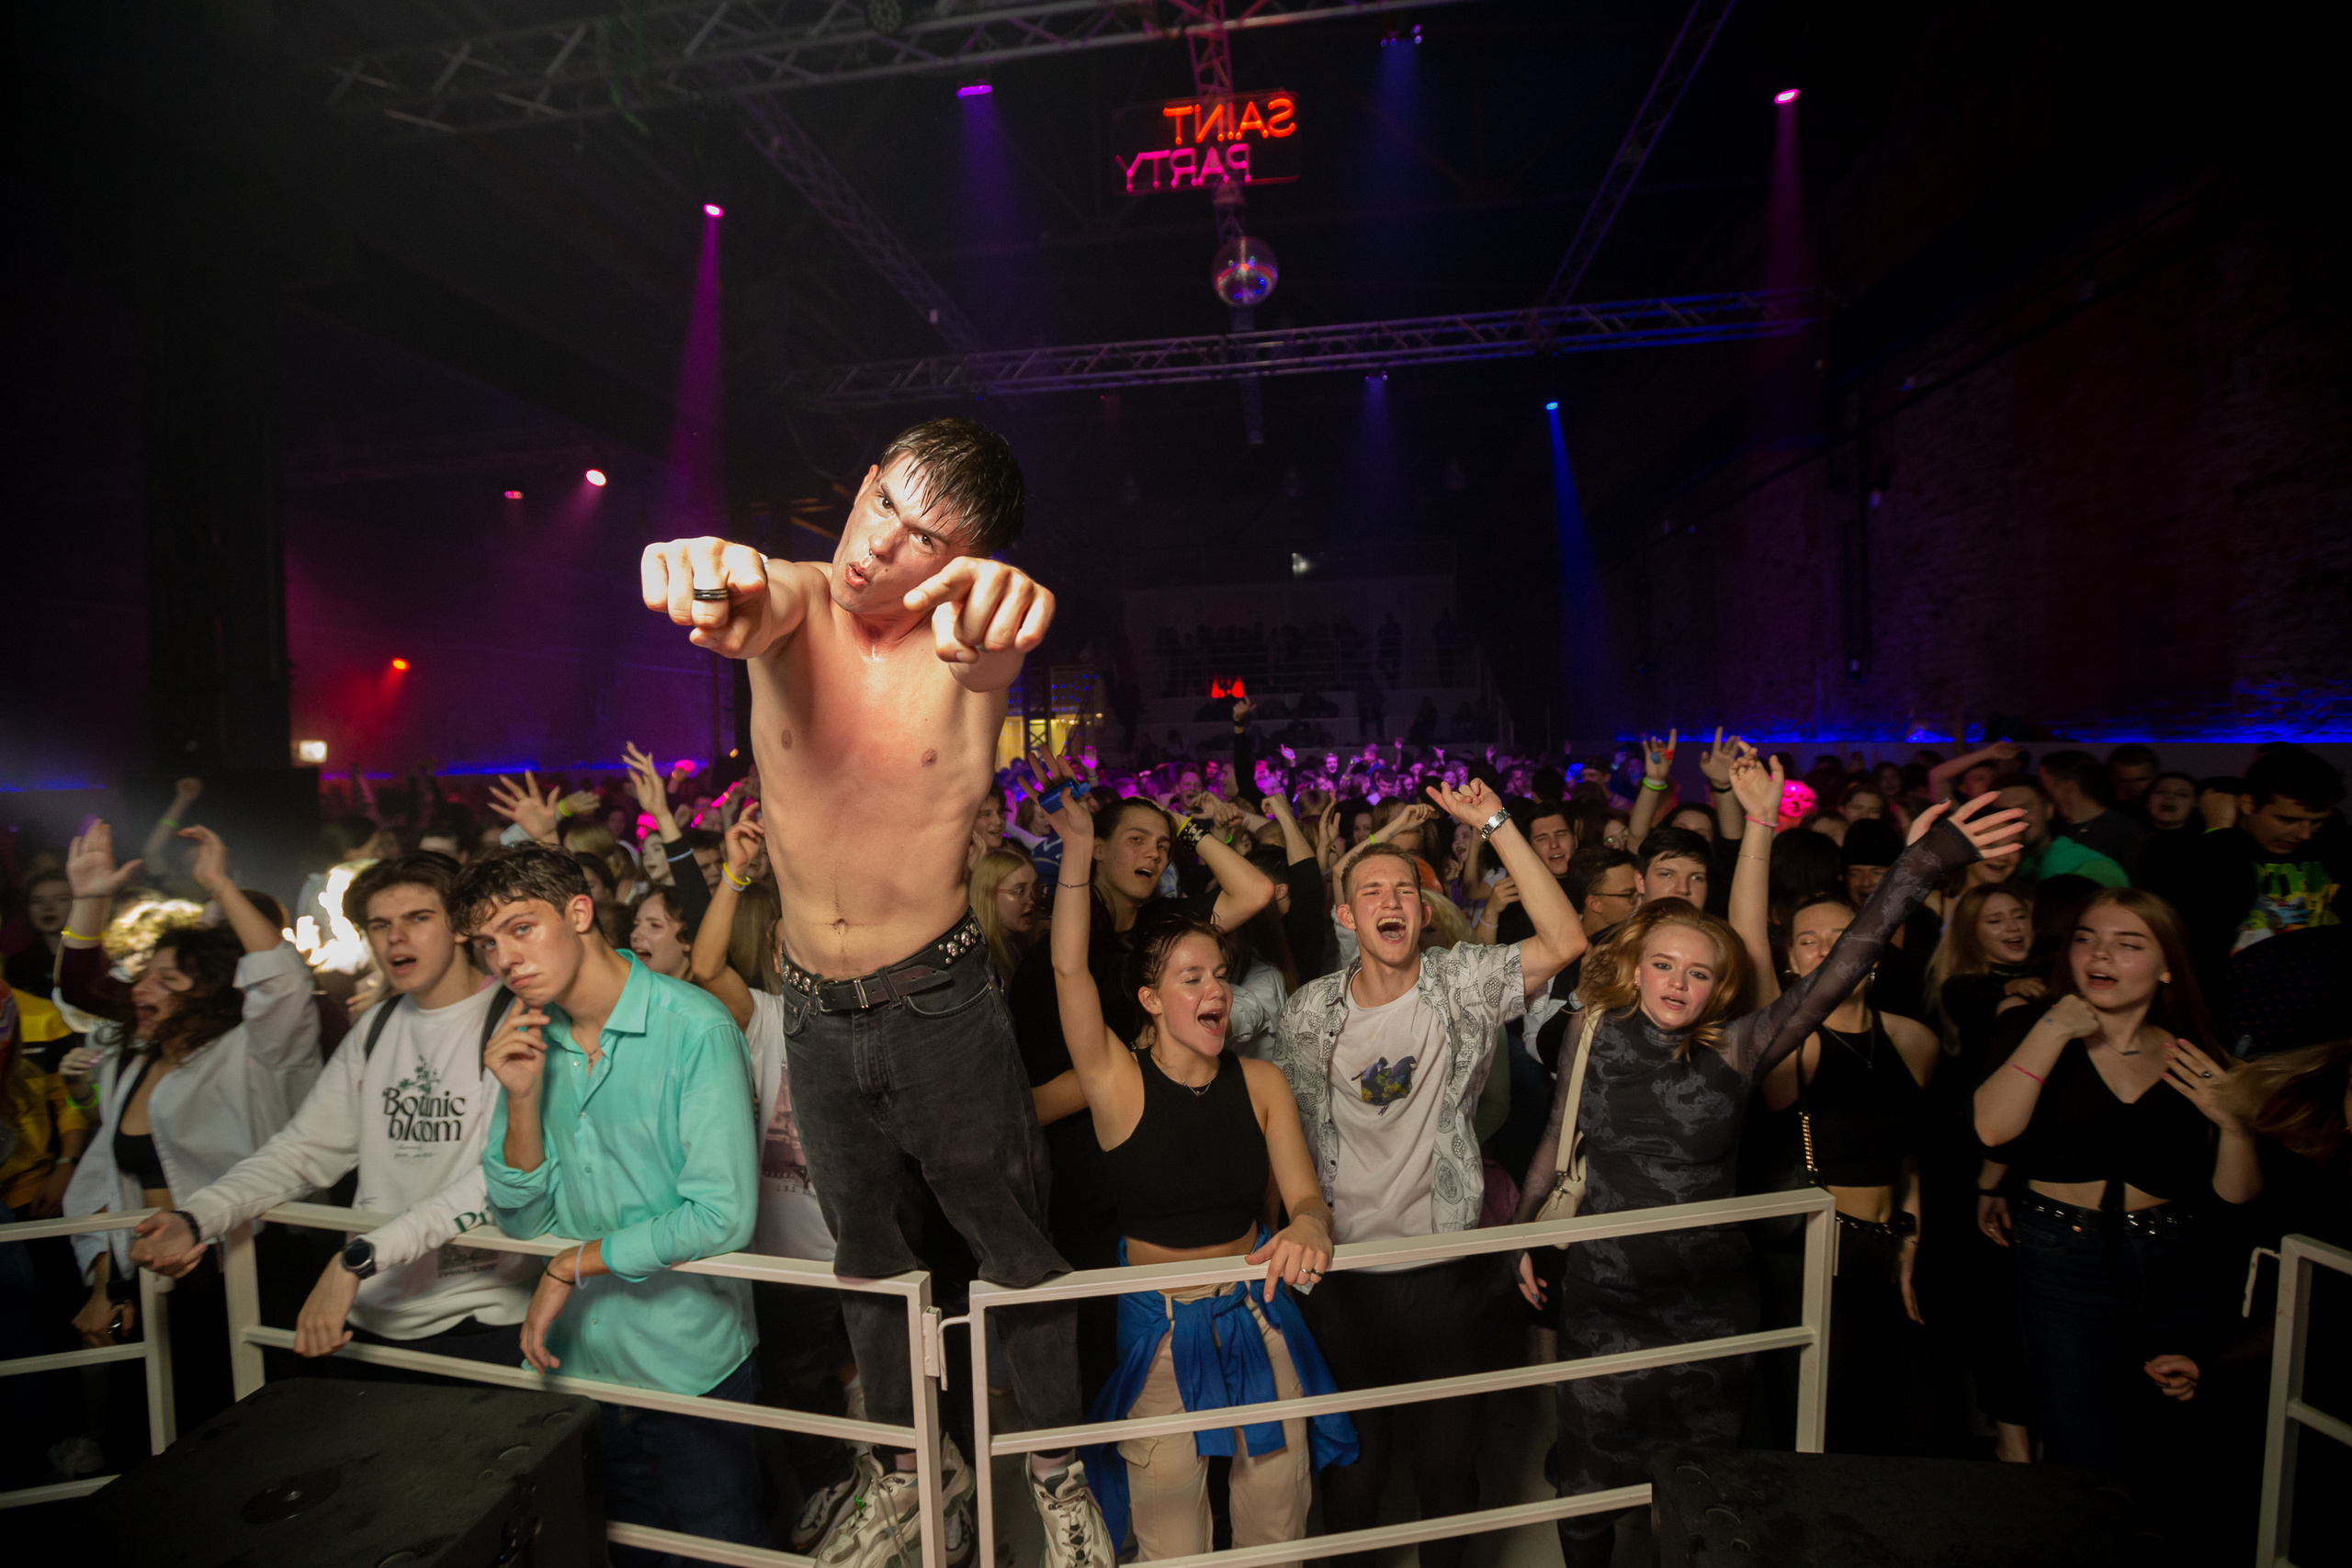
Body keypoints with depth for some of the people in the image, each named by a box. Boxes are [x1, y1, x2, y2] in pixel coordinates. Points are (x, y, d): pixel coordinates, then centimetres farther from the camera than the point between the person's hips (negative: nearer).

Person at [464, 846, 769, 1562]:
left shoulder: (695, 1029, -22)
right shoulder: (526, 1040, -1)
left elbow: (722, 1216, -25)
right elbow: (522, 1220, -1)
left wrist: (574, 1264, -13)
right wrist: (521, 1099, -16)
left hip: (691, 1366, -5)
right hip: (577, 1361, 5)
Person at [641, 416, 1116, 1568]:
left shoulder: (969, 638, -13)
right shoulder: (790, 602, -9)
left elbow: (997, 621, -37)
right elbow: (755, 603, -32)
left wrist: (997, 599, -62)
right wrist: (715, 573, -57)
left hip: (939, 999, -3)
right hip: (815, 1007, 3)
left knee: (1014, 1242, 12)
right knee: (864, 1248, 22)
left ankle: (1058, 1470, 39)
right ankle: (905, 1464, 48)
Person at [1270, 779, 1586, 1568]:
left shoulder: (1463, 985, -10)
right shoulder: (1311, 1010, -6)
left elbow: (1565, 941, -26)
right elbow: (1281, 1126, 6)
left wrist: (1495, 823, -27)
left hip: (1447, 1268, 0)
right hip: (1344, 1274, 1)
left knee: (1448, 1458, 19)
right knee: (1353, 1461, 18)